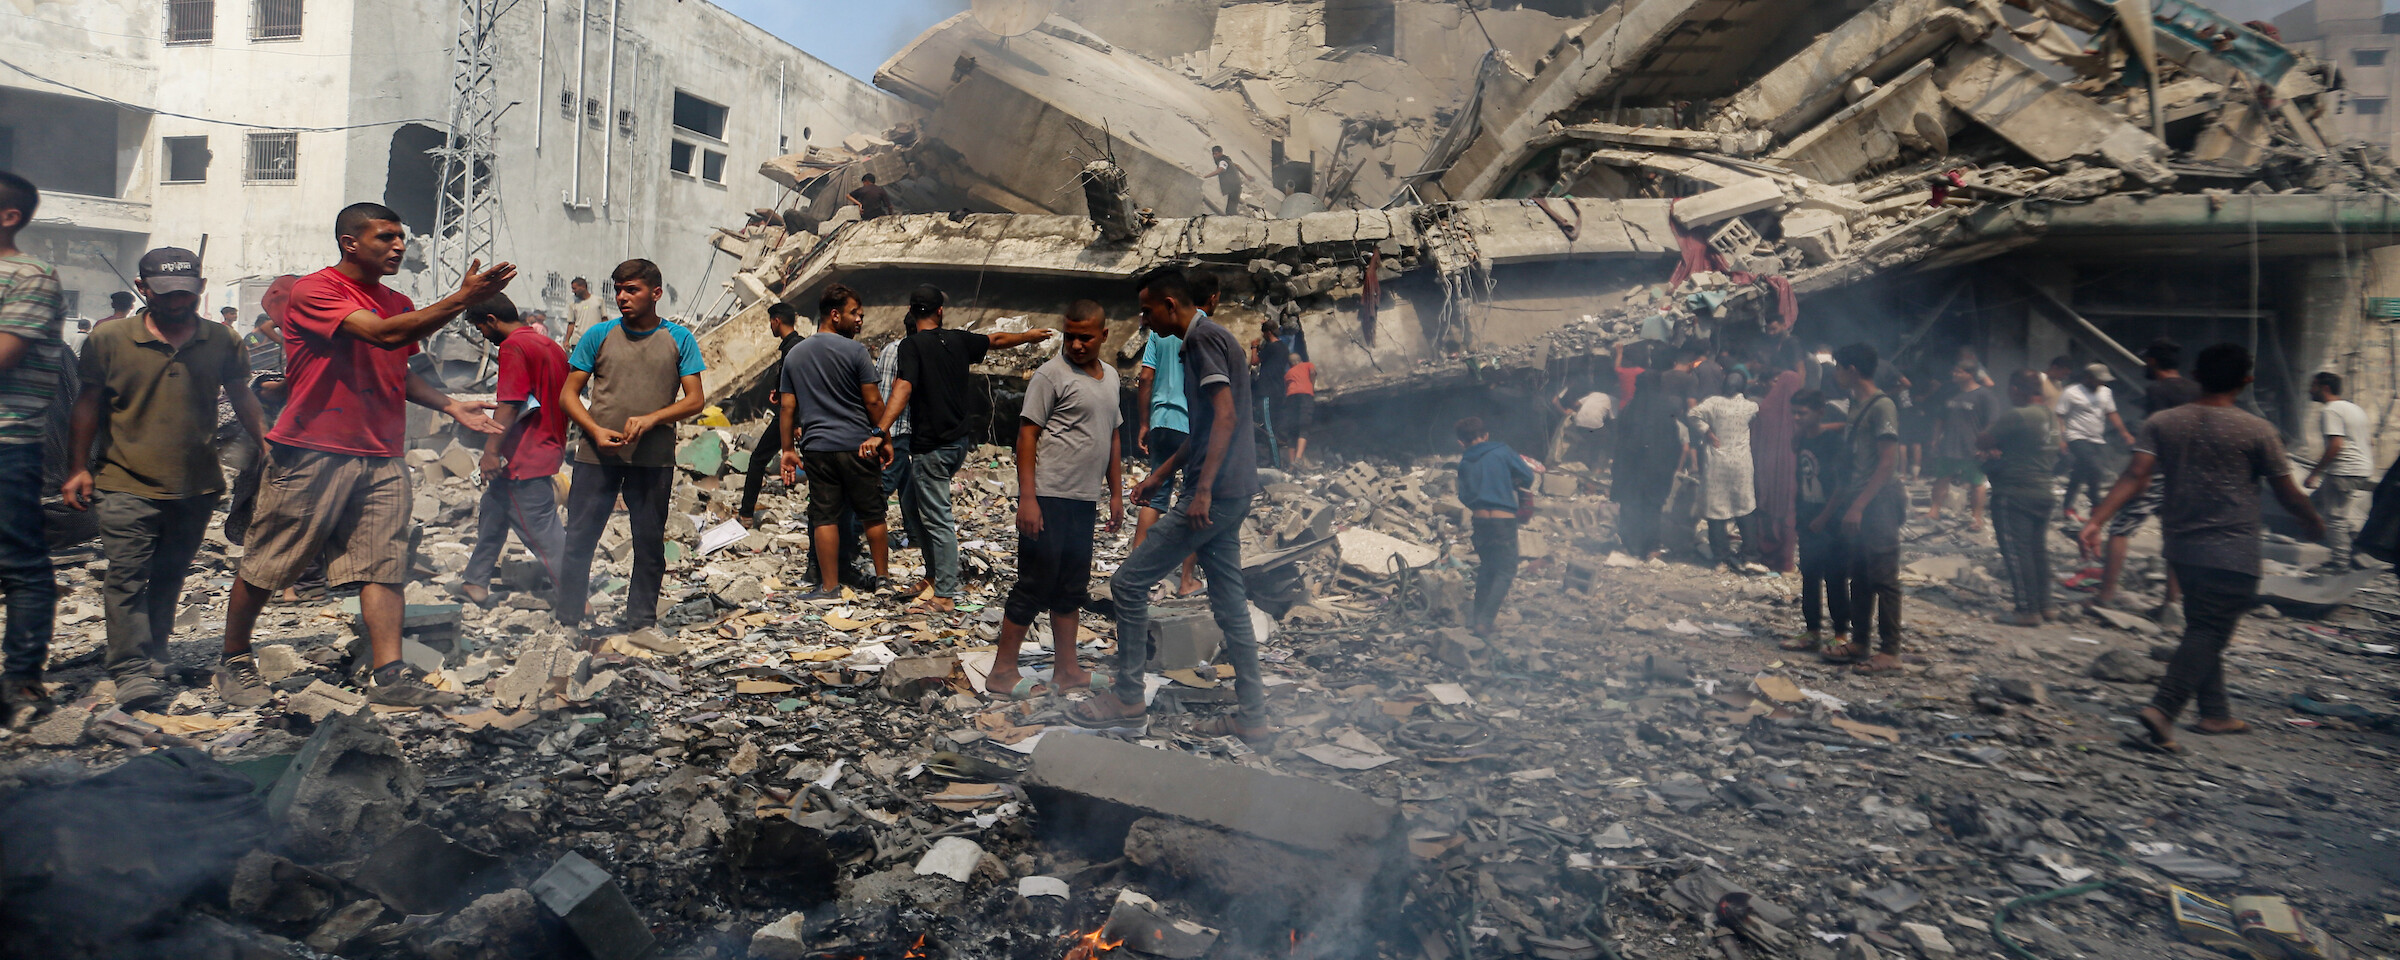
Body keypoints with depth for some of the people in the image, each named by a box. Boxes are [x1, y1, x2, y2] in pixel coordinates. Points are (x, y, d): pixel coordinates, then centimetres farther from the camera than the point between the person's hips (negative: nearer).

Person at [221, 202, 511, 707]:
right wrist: (463, 298, -29)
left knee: (385, 565, -3)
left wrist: (450, 405, 9)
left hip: (382, 458, 6)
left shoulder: (398, 304, 14)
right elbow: (382, 335, -25)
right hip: (313, 452, -6)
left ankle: (390, 675, -5)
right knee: (264, 567, 7)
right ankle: (235, 660, 25)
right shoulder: (313, 291, -10)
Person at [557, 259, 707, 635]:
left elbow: (695, 399, 1)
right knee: (579, 539, 3)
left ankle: (641, 623, 18)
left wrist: (650, 419, -15)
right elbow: (569, 394, 6)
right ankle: (566, 619, 16)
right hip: (597, 455, 1)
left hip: (655, 459, 0)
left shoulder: (679, 339, 4)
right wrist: (596, 431, -11)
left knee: (650, 544, 6)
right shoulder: (599, 335, 6)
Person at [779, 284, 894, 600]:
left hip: (816, 447, 3)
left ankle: (830, 586, 7)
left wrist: (788, 449, 13)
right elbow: (873, 401, -6)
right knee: (872, 514, 9)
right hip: (857, 446, -3)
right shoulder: (854, 351, -6)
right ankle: (882, 576, 19)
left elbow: (788, 407, 9)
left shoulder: (794, 355, 9)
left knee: (824, 517, 5)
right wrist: (883, 437, 6)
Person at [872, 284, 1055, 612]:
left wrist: (880, 432, -35)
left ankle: (945, 596, -2)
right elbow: (997, 340, 23)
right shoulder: (959, 340, 5)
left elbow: (903, 390, -27)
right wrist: (1028, 336, 41)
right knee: (915, 500, 21)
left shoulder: (912, 345, -13)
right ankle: (935, 576, 24)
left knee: (937, 520, -4)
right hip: (959, 442, 7)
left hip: (931, 447, -7)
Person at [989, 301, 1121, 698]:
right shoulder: (1051, 374, -8)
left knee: (1072, 589, 12)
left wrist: (1116, 493, 17)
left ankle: (1066, 670, 20)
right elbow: (1027, 434, -11)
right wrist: (1027, 498, -17)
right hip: (1049, 498, -7)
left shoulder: (1110, 376, 14)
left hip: (1085, 500, 7)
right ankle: (1002, 671, 6)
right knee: (1034, 586, -3)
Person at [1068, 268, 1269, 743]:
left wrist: (1203, 489, -26)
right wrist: (1159, 475, 26)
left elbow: (1225, 415, -21)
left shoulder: (1204, 338, -11)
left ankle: (1127, 699, 2)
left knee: (1129, 582, -5)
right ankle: (1252, 717, 17)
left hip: (1216, 493, -10)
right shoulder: (1206, 340, 20)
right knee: (1229, 601, 12)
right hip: (1231, 494, 10)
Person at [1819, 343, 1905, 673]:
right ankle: (1858, 642, 19)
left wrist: (1858, 506, -21)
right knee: (1859, 576, 12)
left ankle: (1890, 652, -2)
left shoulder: (1882, 406, -13)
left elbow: (1888, 463, -18)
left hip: (1879, 505, -9)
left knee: (1883, 578, -6)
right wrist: (1830, 509, 19)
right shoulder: (1856, 405, 15)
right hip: (1857, 505, 9)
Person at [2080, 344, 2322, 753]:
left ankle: (2215, 713, 26)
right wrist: (2314, 521, 19)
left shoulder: (2163, 423, 1)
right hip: (2232, 551, -5)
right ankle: (2162, 708, -20)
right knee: (2208, 632, -5)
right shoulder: (2256, 431, -8)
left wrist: (2097, 520, -15)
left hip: (2181, 545, 5)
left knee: (2203, 628, 18)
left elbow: (2134, 477, -11)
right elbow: (2287, 493, -1)